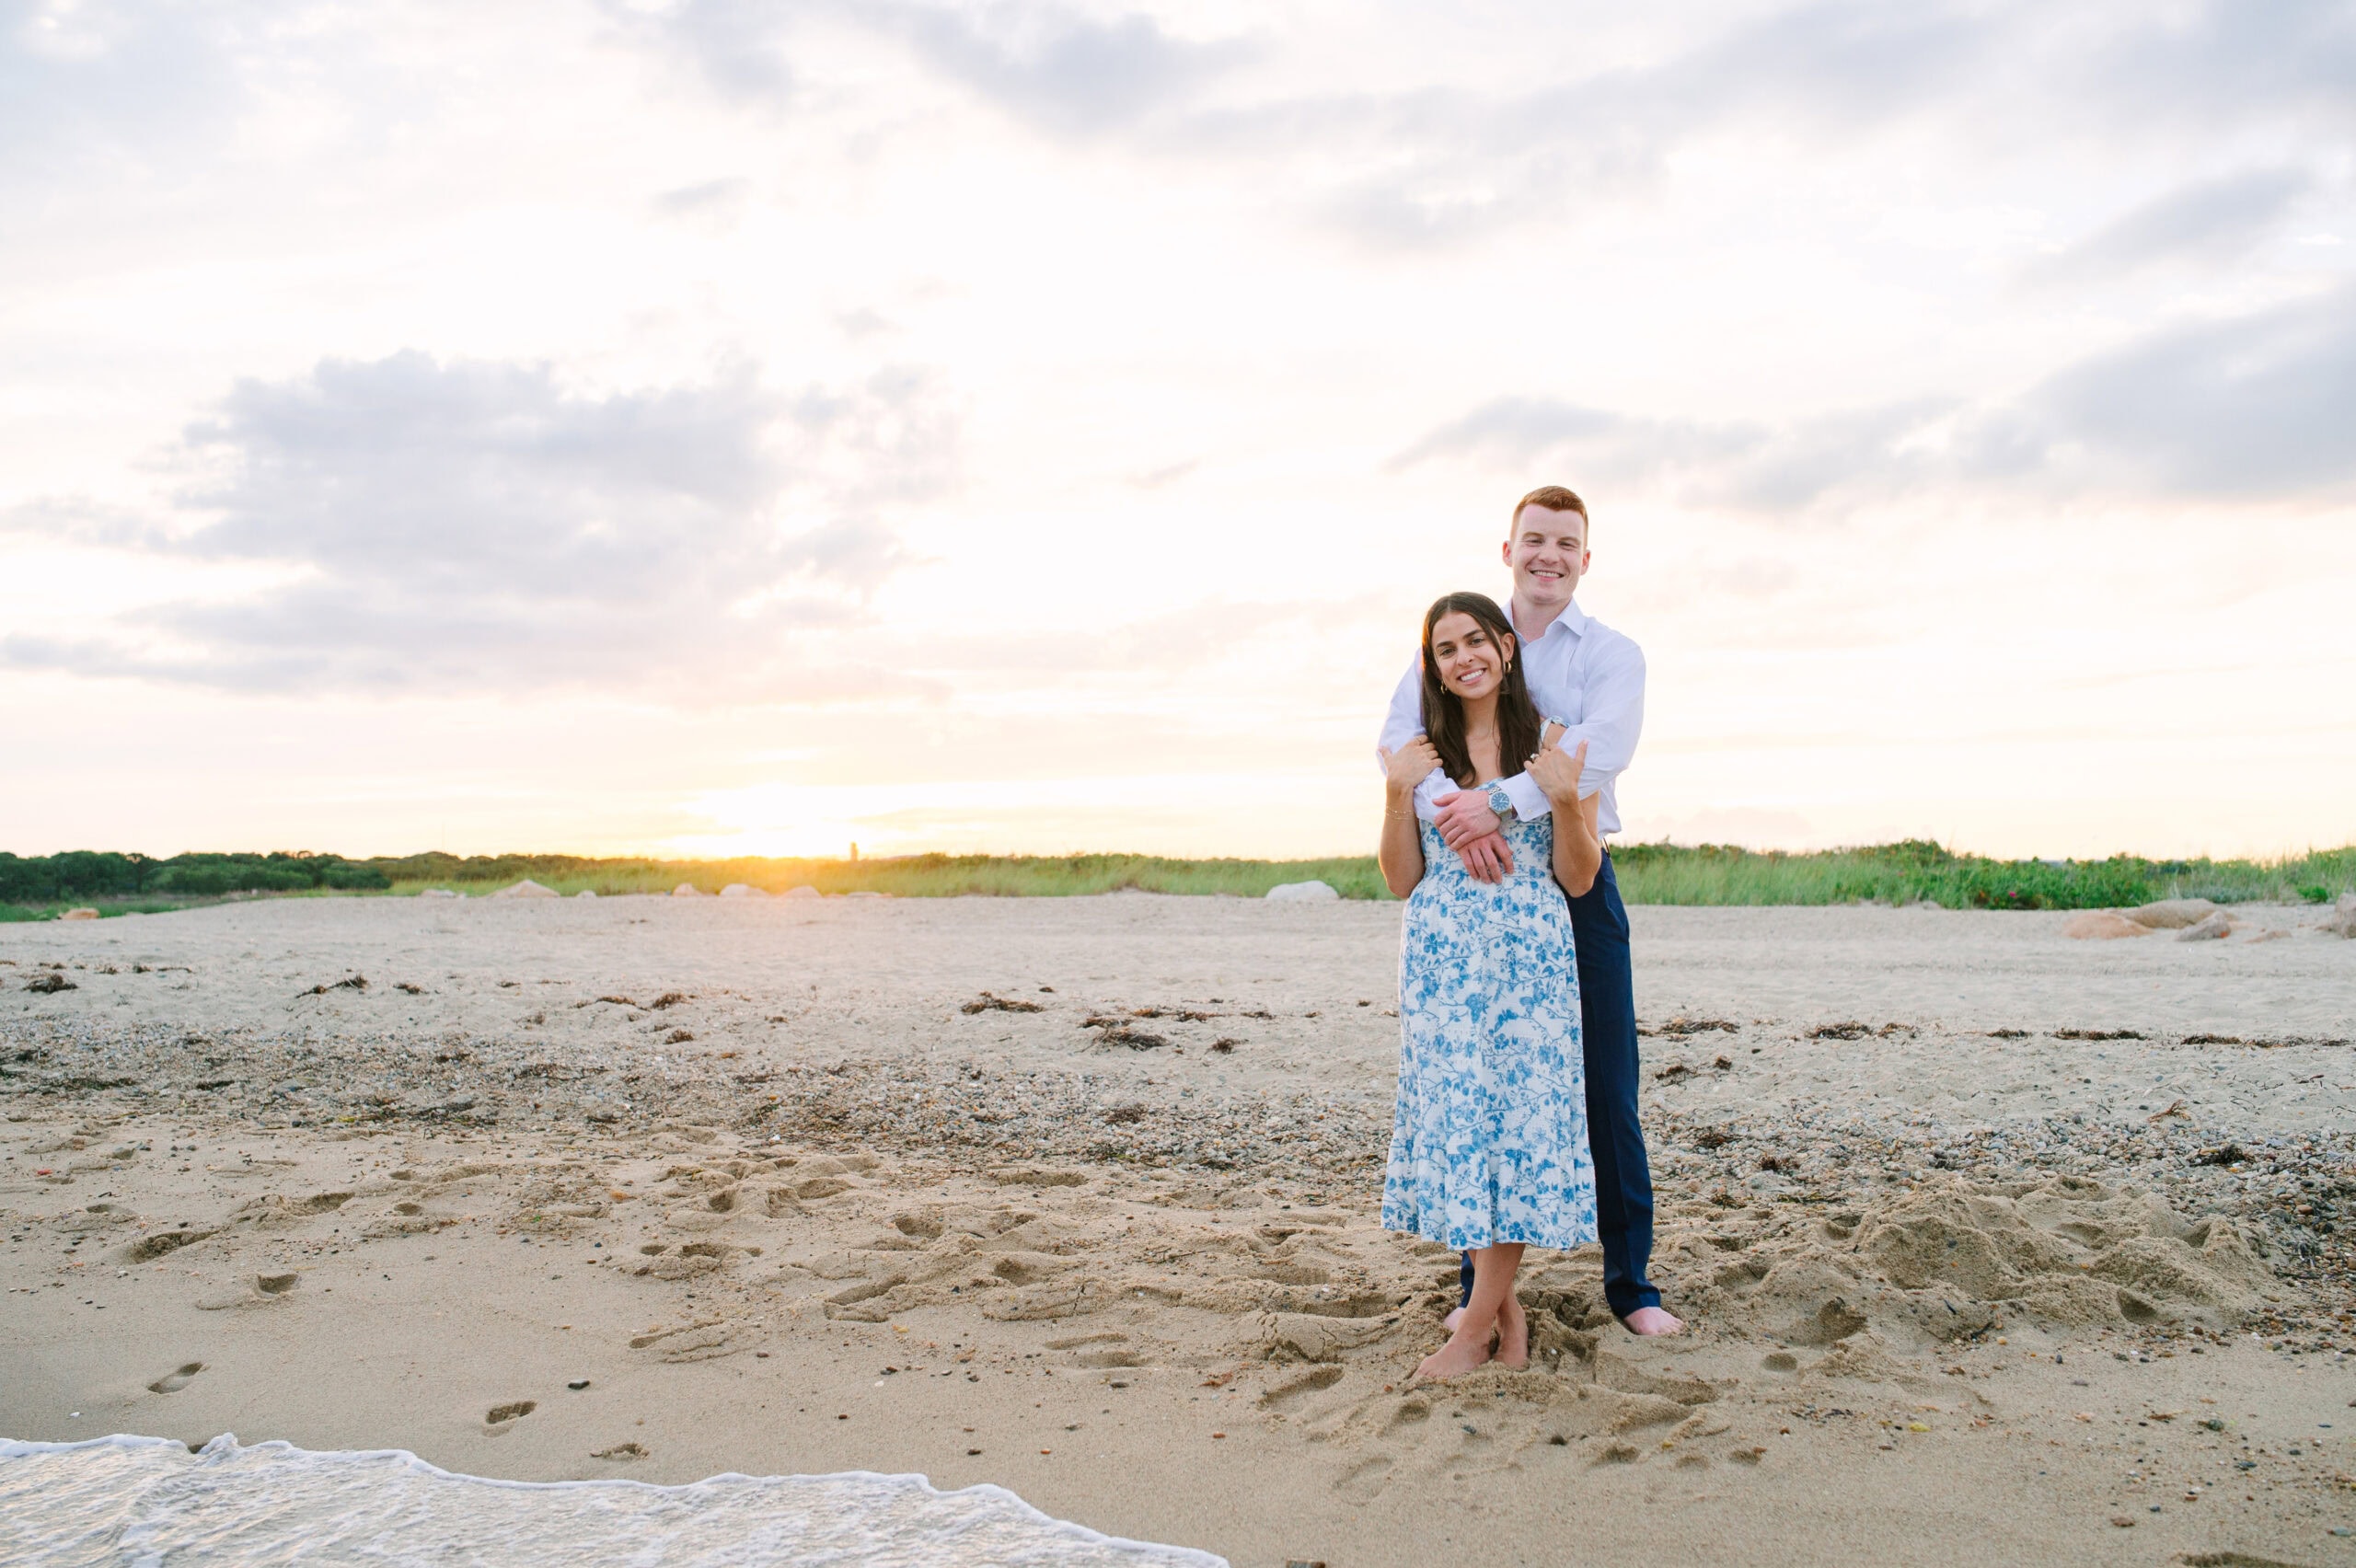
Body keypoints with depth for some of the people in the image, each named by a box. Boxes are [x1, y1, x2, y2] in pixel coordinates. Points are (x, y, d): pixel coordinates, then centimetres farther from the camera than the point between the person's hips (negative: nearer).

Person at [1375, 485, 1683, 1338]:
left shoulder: (1613, 654, 4)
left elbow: (1602, 747, -16)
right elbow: (1399, 735, -8)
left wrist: (1502, 801, -29)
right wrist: (1451, 813, -26)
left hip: (1577, 883, -1)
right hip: (1476, 883, 1)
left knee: (1607, 1086, 2)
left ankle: (1630, 1281, 16)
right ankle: (1482, 1285, 17)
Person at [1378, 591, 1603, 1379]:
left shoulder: (1555, 745, 4)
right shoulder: (1421, 752, 9)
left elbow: (1579, 878, 3)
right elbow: (1402, 880, 8)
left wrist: (1564, 800, -12)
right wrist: (1398, 792, -4)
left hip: (1530, 958, -2)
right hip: (1441, 960, 2)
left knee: (1520, 1117, -4)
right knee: (1452, 1115, -1)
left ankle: (1478, 1322, 7)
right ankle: (1504, 1307, 16)